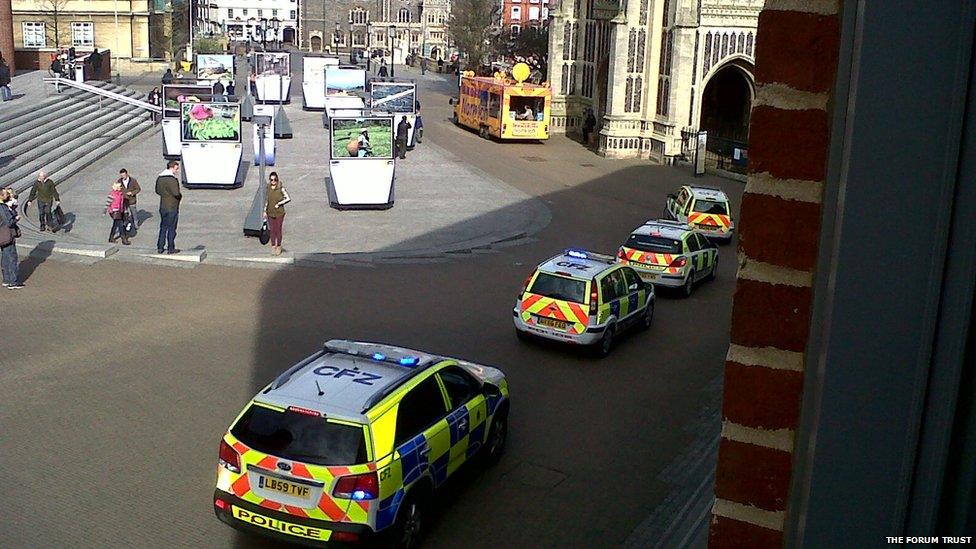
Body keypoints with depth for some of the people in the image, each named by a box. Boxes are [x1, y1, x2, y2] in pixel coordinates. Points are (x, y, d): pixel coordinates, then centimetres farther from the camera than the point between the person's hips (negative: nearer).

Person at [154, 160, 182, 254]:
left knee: (163, 227, 16)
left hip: (162, 207, 7)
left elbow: (157, 191, 17)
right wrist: (180, 195, -4)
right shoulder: (172, 179, -19)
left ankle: (160, 248, 18)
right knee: (171, 228, 2)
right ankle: (170, 248, 7)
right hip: (172, 208, -7)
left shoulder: (159, 178, 8)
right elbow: (176, 193, -25)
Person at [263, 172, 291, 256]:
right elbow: (267, 200, 12)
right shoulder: (268, 188, 1)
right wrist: (265, 211, 11)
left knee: (278, 230, 5)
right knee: (272, 230, 9)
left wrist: (279, 203, -12)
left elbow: (288, 199, -9)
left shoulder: (281, 189, -12)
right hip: (270, 213, 3)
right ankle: (273, 247, 21)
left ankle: (278, 247, 20)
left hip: (279, 213, -3)